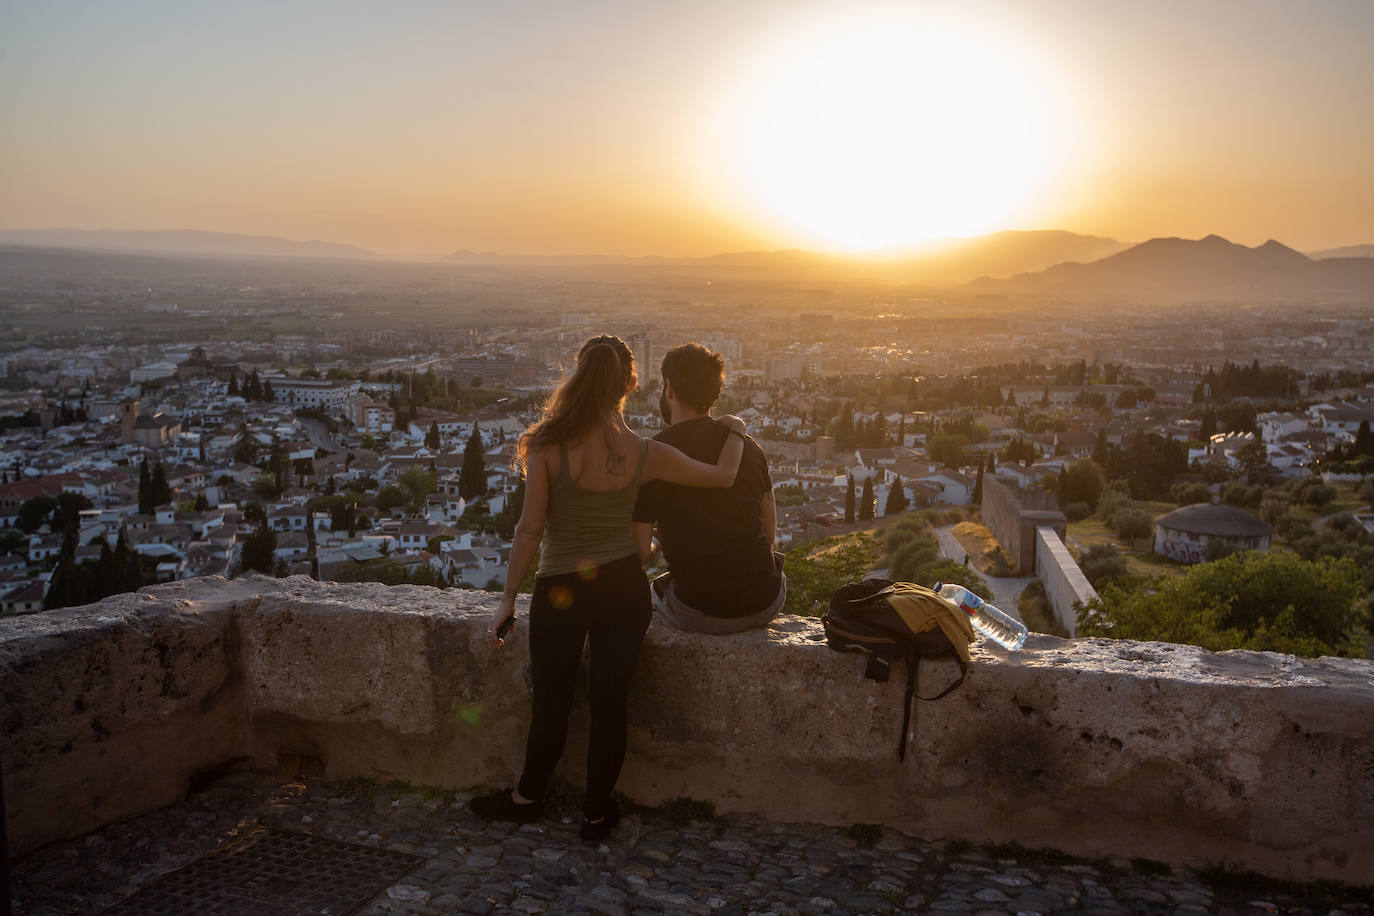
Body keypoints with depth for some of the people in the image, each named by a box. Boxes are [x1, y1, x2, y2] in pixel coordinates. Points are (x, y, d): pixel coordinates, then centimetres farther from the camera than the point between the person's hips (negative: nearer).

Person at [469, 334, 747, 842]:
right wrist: (735, 432, 23)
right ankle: (597, 811, 27)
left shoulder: (550, 447, -16)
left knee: (551, 703, 16)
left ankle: (527, 797, 36)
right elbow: (723, 475, 4)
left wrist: (508, 600, -7)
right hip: (624, 588, 2)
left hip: (560, 591, -2)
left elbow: (530, 529, -15)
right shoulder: (644, 453, -9)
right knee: (610, 701, 13)